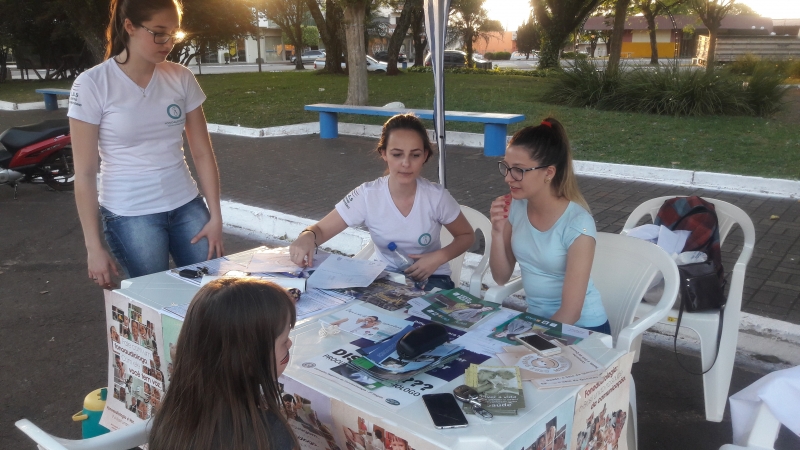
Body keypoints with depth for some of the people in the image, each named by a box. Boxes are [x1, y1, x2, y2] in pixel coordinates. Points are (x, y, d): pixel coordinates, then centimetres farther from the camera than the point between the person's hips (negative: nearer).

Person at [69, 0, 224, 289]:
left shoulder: (181, 78, 0)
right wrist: (94, 247, -7)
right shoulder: (92, 85, -9)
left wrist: (215, 217, -1)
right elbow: (84, 173, -7)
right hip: (129, 215, -3)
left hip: (187, 207, 3)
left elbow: (202, 153, 4)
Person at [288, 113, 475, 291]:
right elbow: (320, 229, -11)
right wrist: (307, 237, -36)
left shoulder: (436, 196, -16)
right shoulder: (367, 195, -17)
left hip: (430, 278, -1)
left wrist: (439, 257, -18)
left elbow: (467, 235, 1)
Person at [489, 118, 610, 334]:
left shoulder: (577, 224, -22)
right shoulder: (515, 207, -5)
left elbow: (570, 313, -20)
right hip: (536, 319, 5)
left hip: (581, 329, -5)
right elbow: (501, 277, 0)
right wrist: (497, 232, -14)